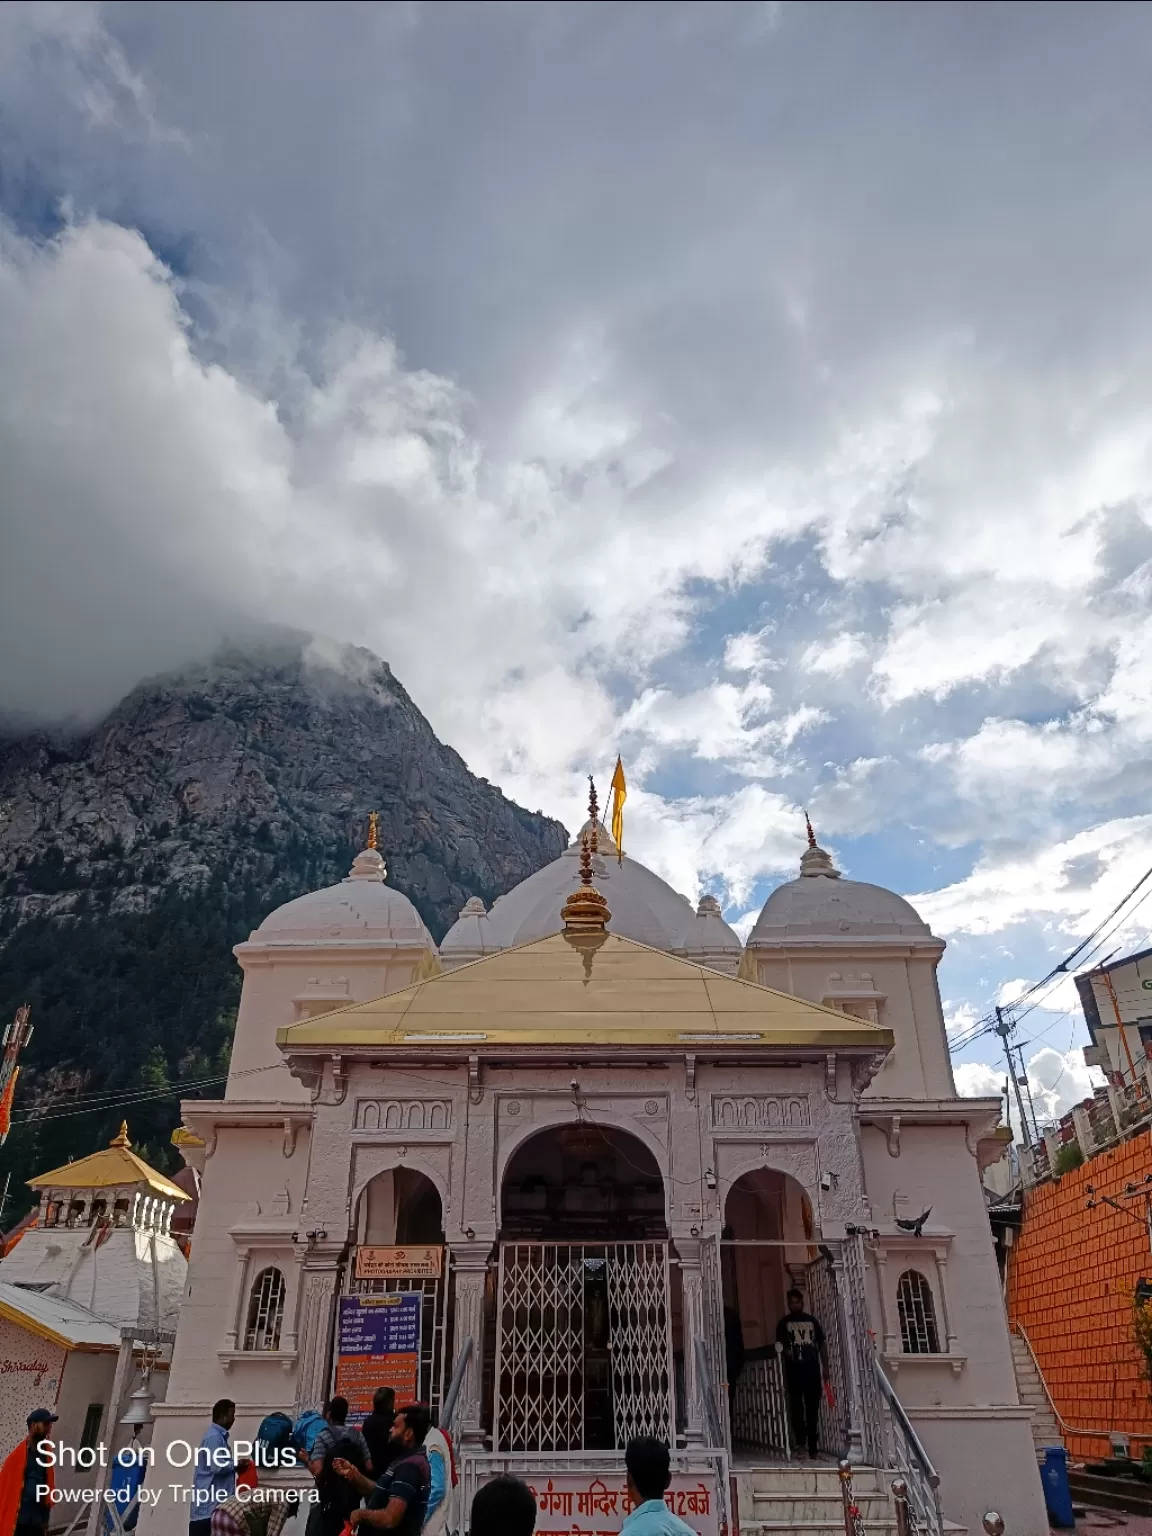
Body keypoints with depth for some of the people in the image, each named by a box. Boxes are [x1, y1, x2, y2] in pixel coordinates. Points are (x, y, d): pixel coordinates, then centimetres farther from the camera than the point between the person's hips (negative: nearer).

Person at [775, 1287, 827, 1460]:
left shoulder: (812, 1320, 11)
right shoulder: (784, 1322, 6)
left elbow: (821, 1345, 12)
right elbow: (780, 1344, 0)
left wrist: (825, 1367, 6)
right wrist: (785, 1350, -22)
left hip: (812, 1370, 2)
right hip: (794, 1370, -1)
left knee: (813, 1408, 3)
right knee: (796, 1406, -3)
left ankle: (813, 1446, 9)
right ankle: (800, 1438, 12)